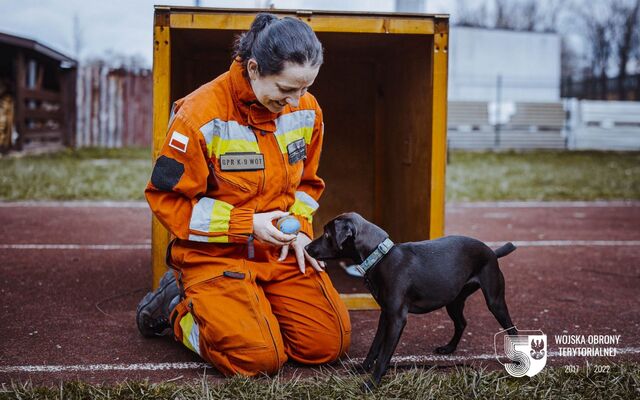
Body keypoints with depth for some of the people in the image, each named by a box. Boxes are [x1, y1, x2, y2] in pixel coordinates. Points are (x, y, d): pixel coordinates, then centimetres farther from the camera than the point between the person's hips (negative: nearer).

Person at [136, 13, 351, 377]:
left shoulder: (307, 110, 0)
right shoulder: (201, 116, -19)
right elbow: (167, 198, -14)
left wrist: (299, 229, -3)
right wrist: (247, 224, -19)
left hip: (280, 251, 6)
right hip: (215, 251, -6)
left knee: (330, 342, -6)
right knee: (259, 357, -21)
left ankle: (255, 306, 18)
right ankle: (178, 306, 7)